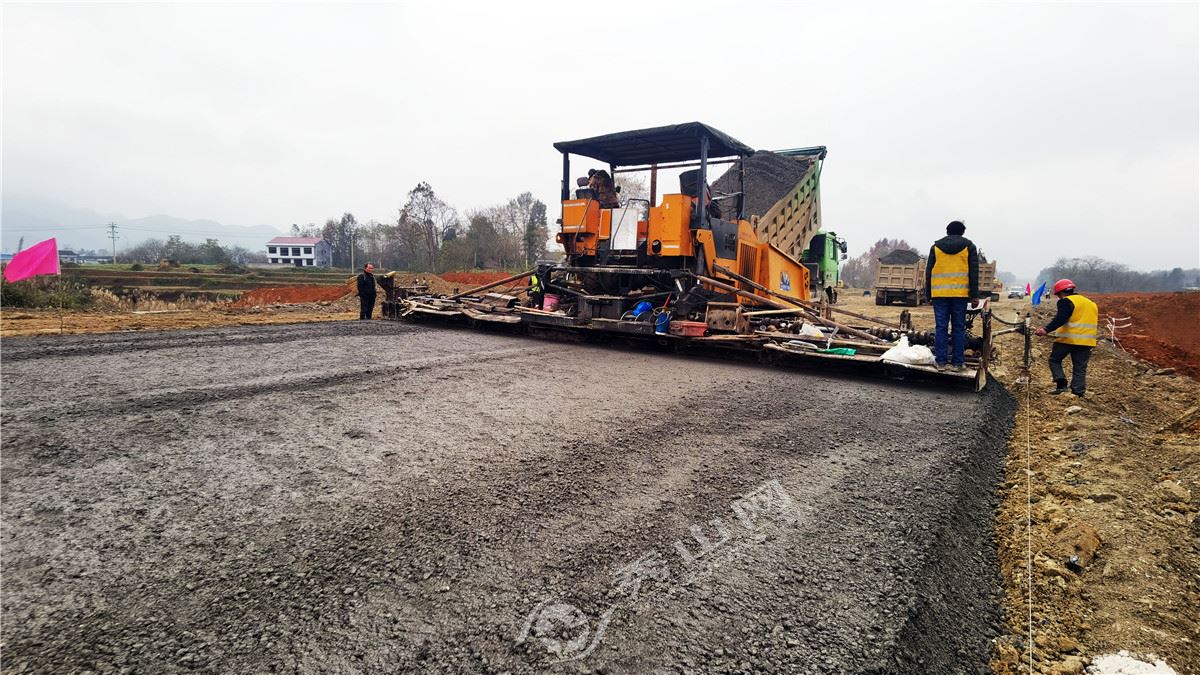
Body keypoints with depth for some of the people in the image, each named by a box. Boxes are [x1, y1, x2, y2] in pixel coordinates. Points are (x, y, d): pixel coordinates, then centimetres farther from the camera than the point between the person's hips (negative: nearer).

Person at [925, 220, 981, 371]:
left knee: (941, 328, 2)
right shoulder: (969, 246, 6)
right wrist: (974, 295, 3)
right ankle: (957, 362, 3)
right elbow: (974, 272, 2)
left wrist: (928, 293, 13)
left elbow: (928, 271, 9)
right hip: (960, 293, -1)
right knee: (958, 328, 3)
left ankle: (941, 361, 0)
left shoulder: (935, 246, 10)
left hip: (939, 293, 1)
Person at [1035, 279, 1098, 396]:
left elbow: (1060, 319, -22)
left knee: (1054, 360, 8)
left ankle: (1061, 384, -7)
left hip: (1068, 338, -7)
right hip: (1086, 341, 7)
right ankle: (1078, 392, 5)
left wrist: (1046, 330, -27)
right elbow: (1095, 323, 27)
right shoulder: (1091, 303, 21)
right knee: (1080, 368, 8)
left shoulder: (1067, 302, -7)